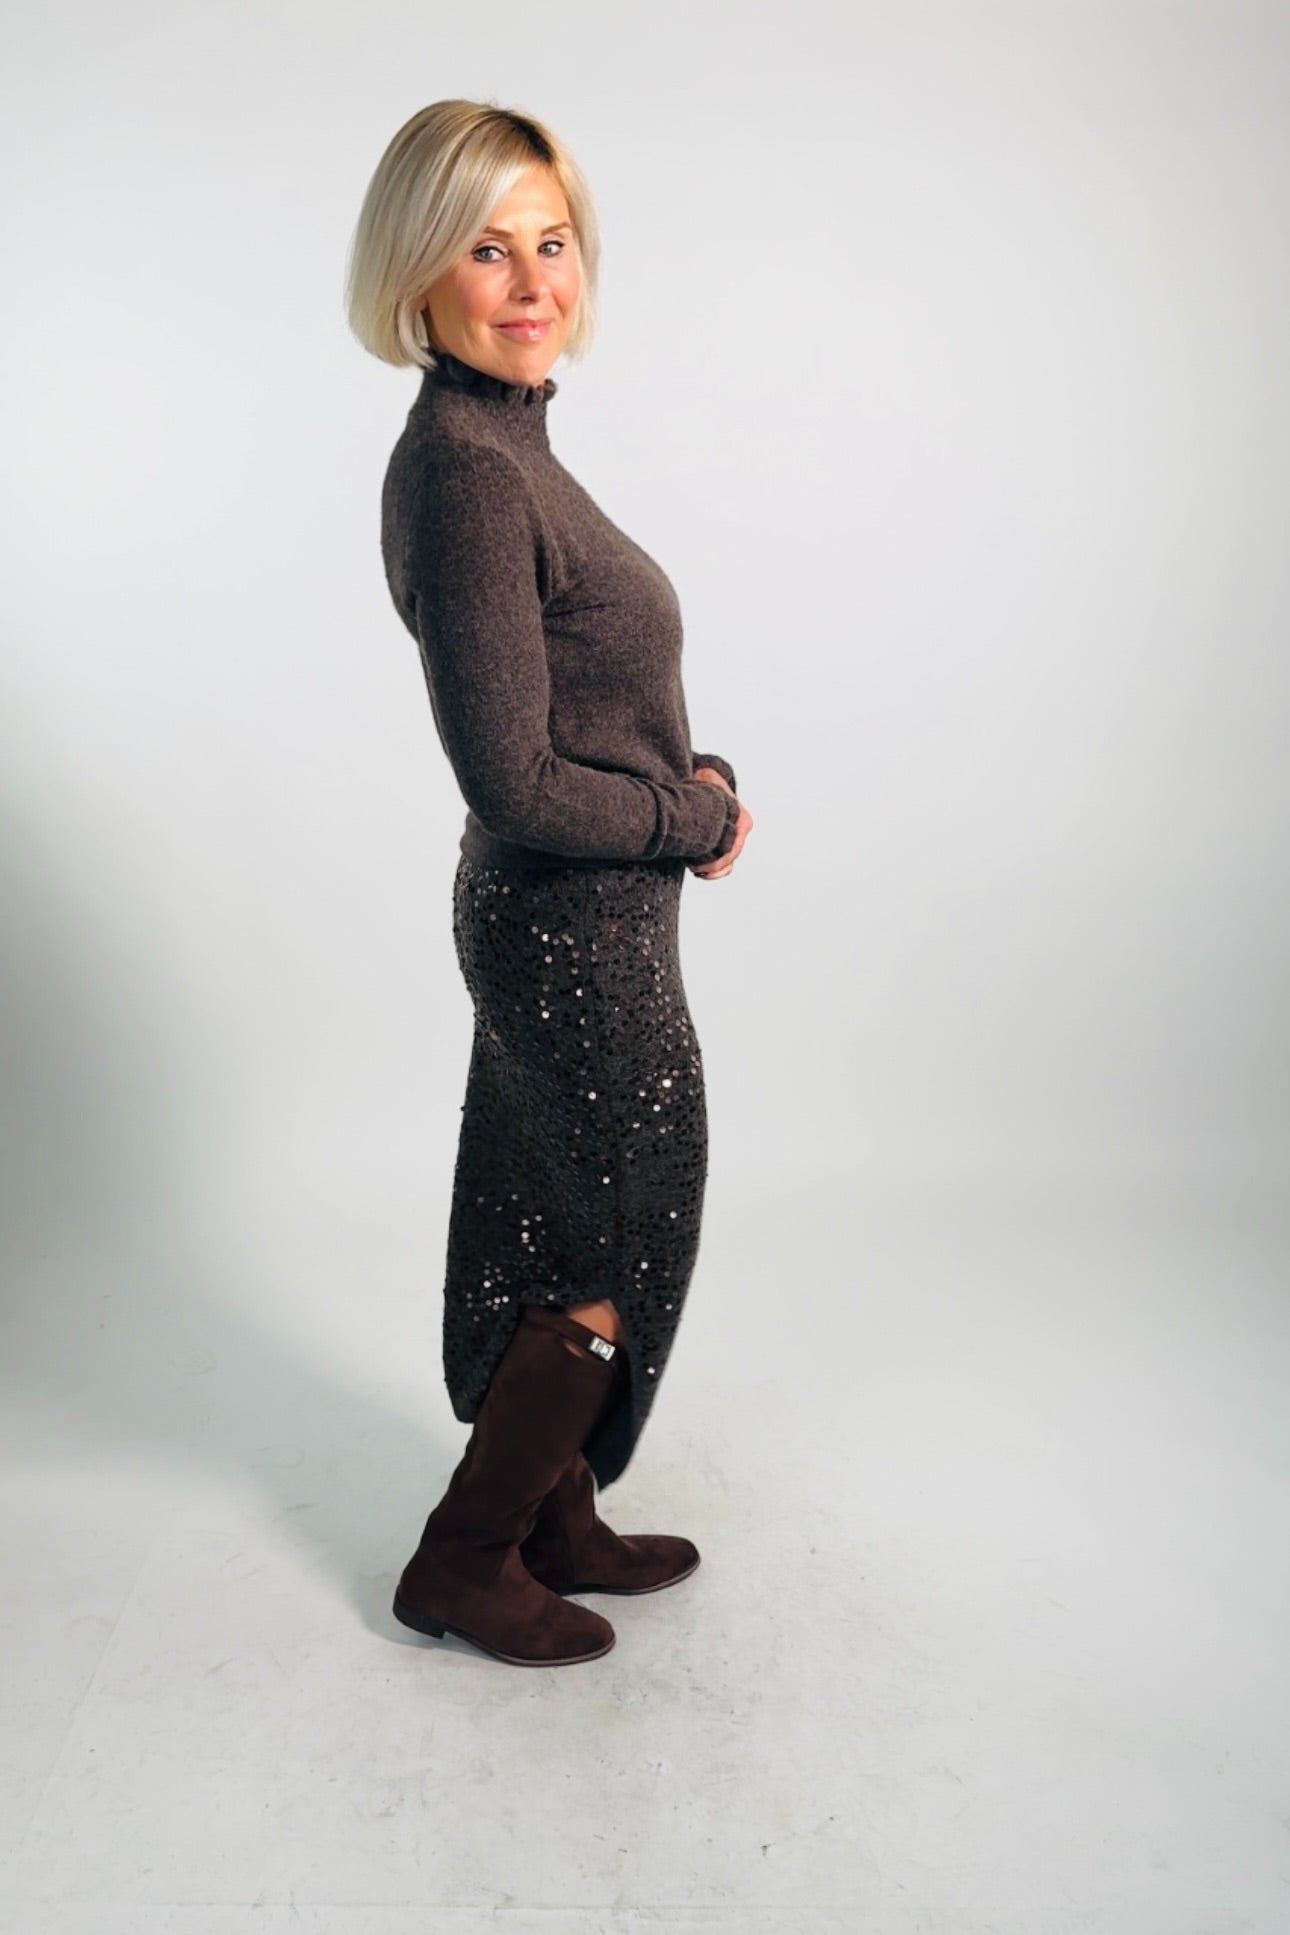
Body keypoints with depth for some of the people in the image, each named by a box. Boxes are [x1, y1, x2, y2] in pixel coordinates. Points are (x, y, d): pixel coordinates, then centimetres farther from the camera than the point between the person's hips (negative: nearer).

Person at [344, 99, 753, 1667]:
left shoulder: (501, 443, 8)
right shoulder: (465, 470, -22)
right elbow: (515, 784, -25)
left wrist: (699, 781, -1)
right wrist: (697, 815, -10)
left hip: (552, 921, 9)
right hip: (580, 938, -9)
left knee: (549, 1237, 20)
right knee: (630, 1257, 9)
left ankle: (555, 1526, 40)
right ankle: (462, 1560, 26)